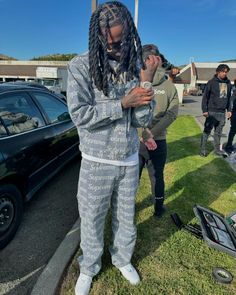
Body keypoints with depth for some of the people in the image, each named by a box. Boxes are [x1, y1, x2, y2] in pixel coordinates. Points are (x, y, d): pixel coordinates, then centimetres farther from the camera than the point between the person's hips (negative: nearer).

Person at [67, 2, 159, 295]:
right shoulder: (81, 66, -10)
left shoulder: (135, 66, 0)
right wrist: (122, 104, -19)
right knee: (92, 219, 13)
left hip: (129, 160, 3)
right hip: (96, 162, -3)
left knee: (126, 217, 19)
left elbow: (143, 119, -5)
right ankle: (89, 268, 40)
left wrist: (147, 83, -19)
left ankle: (123, 259, 46)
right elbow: (79, 115, -17)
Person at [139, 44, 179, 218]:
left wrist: (144, 134, -14)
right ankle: (158, 209, 36)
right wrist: (152, 134, -15)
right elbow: (172, 114, -10)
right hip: (158, 142, 1)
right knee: (157, 177, 18)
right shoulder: (169, 85, -4)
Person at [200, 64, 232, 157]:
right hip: (212, 112, -5)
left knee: (218, 132, 12)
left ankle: (217, 149, 22)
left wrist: (229, 110, 14)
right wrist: (204, 110, -11)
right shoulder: (211, 82, -5)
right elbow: (205, 97, -5)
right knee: (207, 131, -1)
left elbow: (228, 97, 18)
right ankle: (203, 149, 8)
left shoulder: (228, 83, 11)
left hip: (222, 112, 5)